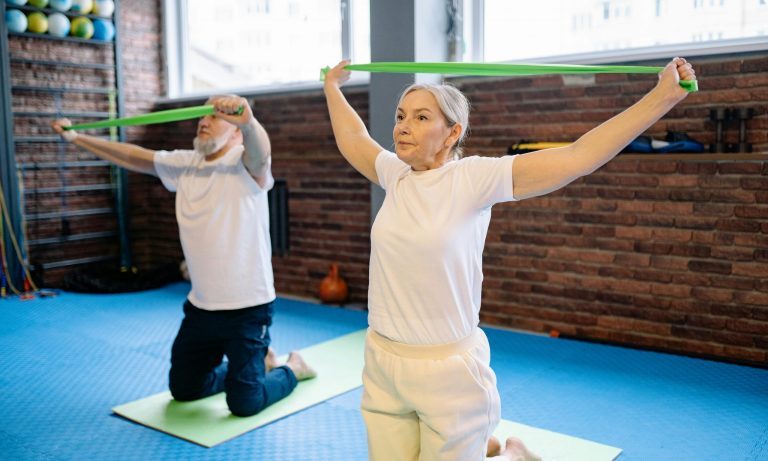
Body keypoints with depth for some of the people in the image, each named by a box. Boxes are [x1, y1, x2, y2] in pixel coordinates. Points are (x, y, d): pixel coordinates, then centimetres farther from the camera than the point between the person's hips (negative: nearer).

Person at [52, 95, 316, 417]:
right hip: (200, 306, 7)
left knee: (244, 404, -6)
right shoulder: (184, 164, 6)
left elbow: (260, 149, -38)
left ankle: (291, 369, 25)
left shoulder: (248, 165, -15)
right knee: (183, 389, 20)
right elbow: (132, 156, 16)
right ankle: (258, 363, 38)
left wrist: (248, 121, -60)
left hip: (247, 308, -7)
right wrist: (75, 137, 21)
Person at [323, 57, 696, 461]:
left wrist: (664, 96, -19)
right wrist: (332, 87, 36)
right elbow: (352, 137, 23)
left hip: (447, 370, -5)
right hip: (382, 366, 6)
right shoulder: (394, 175, 3)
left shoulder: (474, 178, -12)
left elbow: (579, 156, -17)